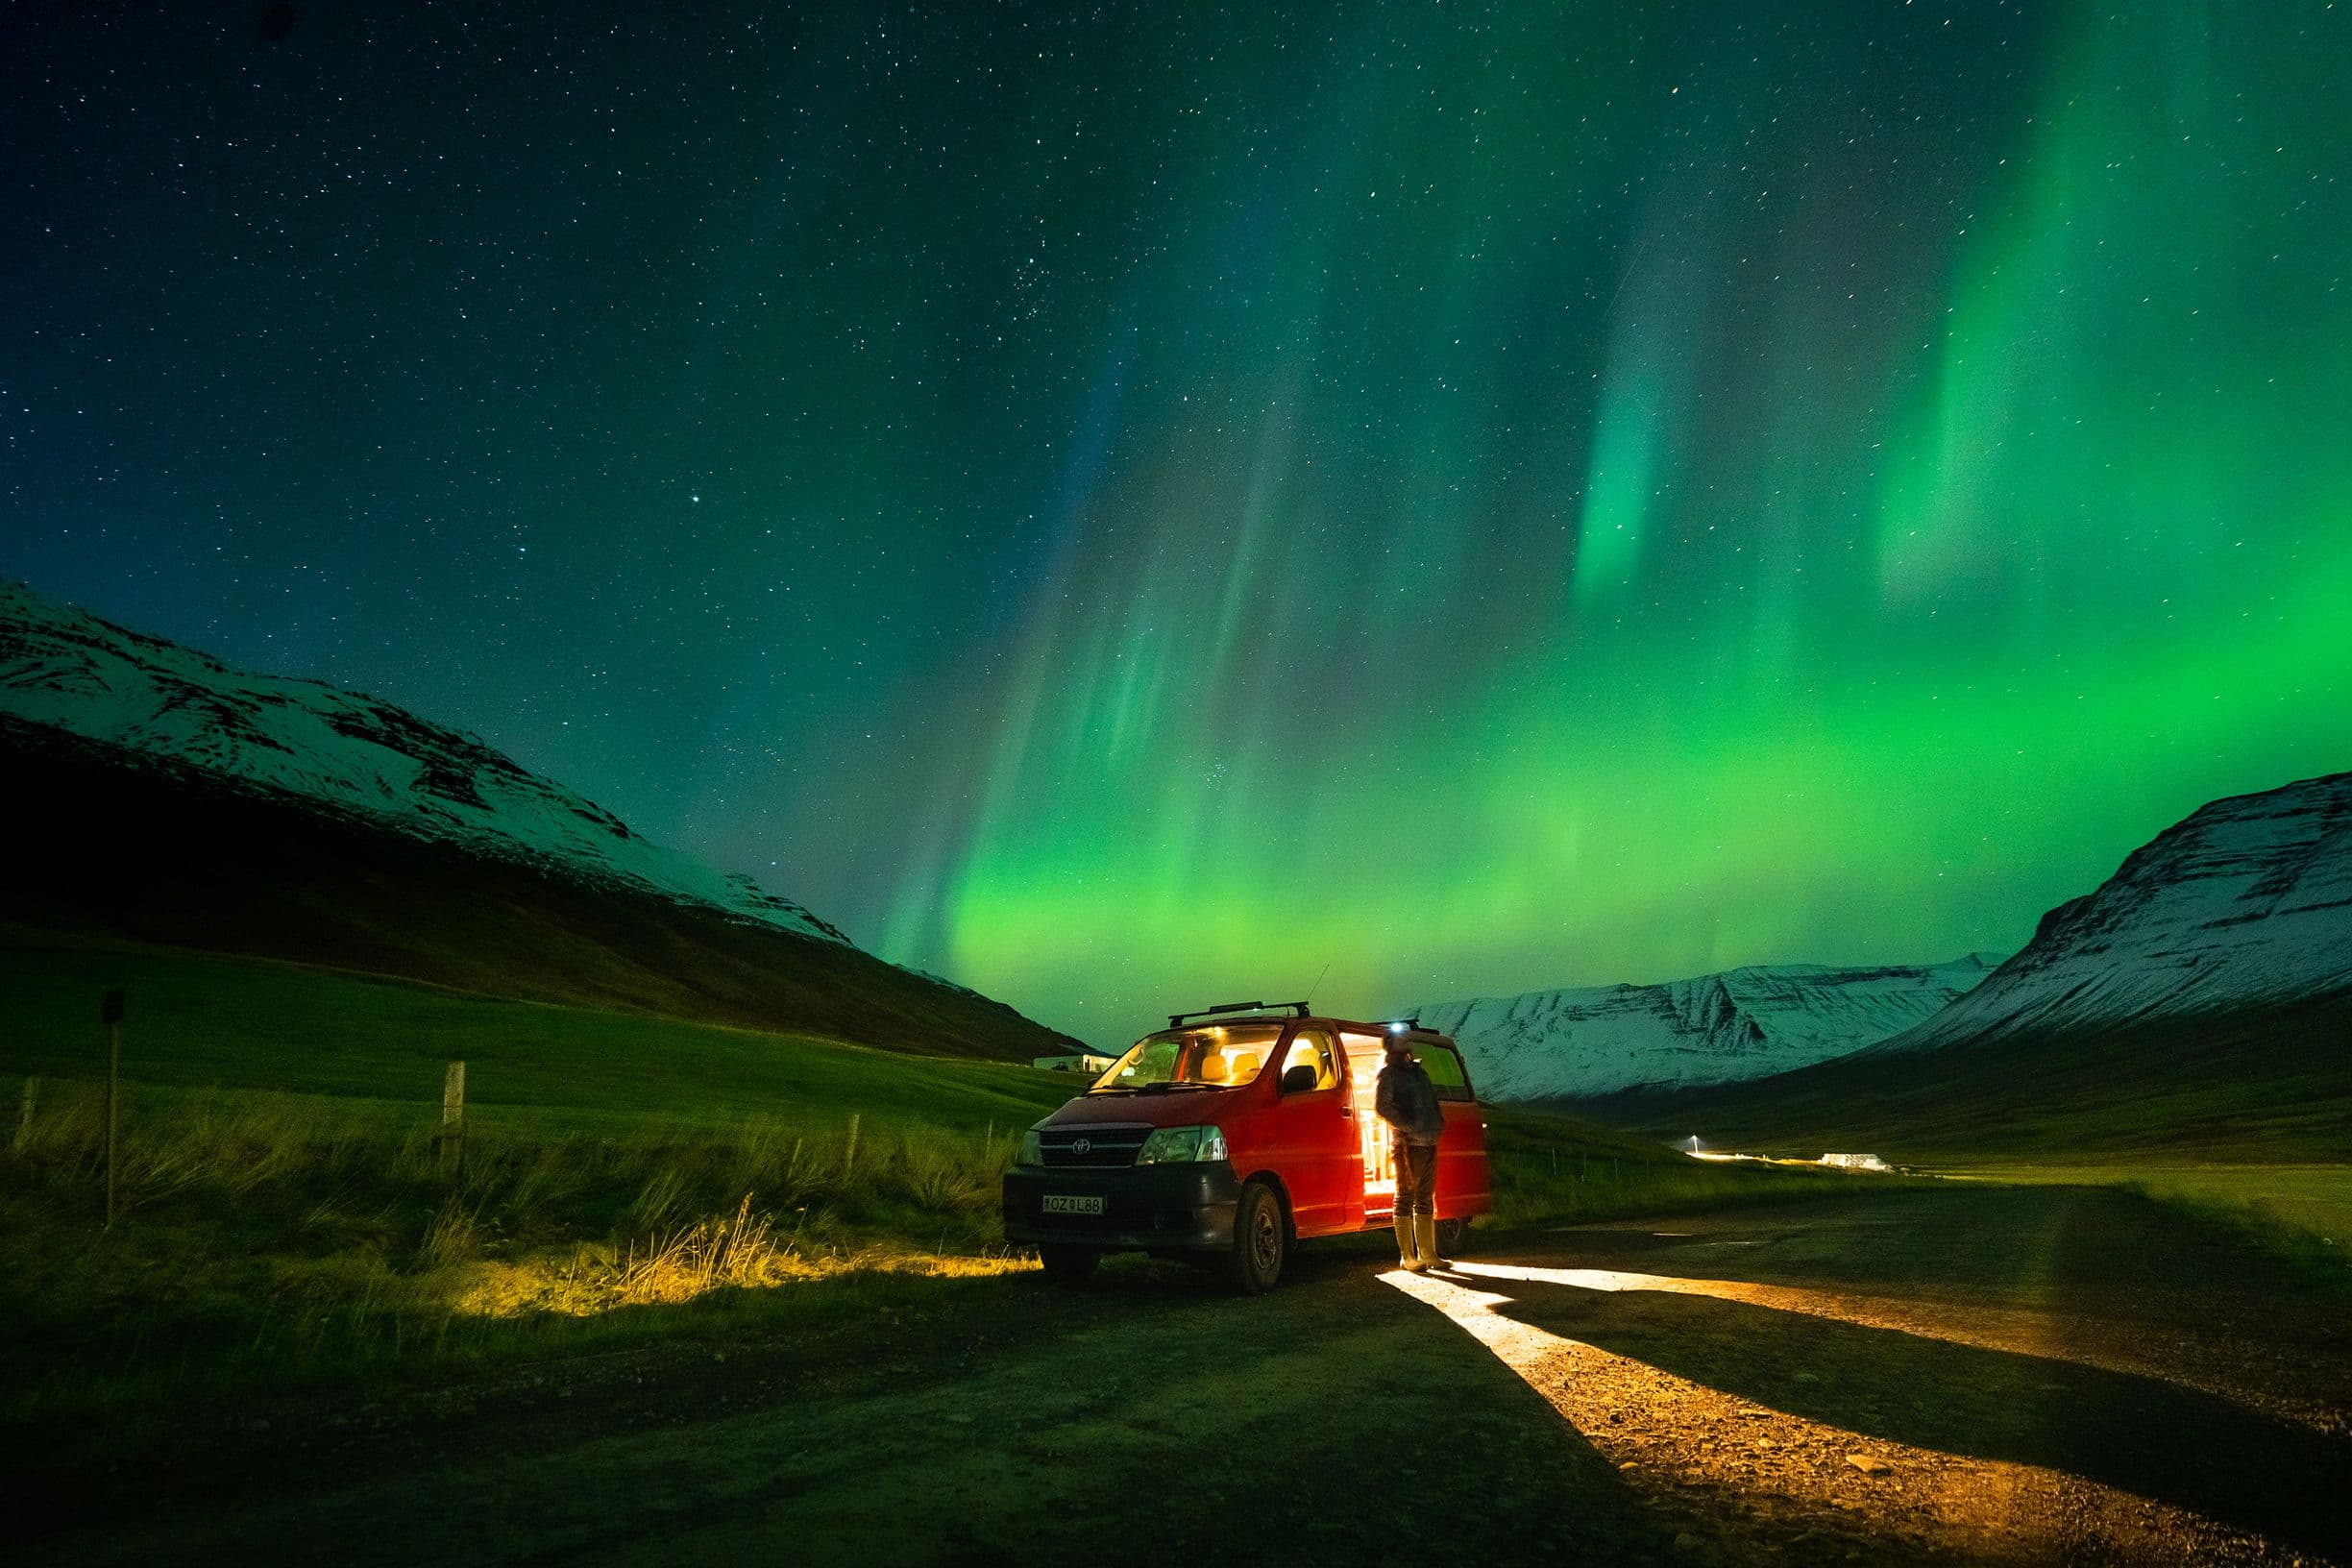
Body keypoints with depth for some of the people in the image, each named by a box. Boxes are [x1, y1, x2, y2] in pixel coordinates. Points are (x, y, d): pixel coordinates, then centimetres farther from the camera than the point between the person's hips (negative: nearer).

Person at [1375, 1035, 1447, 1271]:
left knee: (1425, 1198, 11)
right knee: (1405, 1198, -4)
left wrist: (1438, 1124, 8)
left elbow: (1433, 1101, 26)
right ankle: (1407, 1256, -1)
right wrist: (1408, 1126, -18)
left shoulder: (1419, 1071, 20)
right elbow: (1381, 1106, -12)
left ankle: (1427, 1253, 17)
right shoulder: (1388, 1074, -1)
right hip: (1407, 1145, -7)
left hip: (1429, 1143, 7)